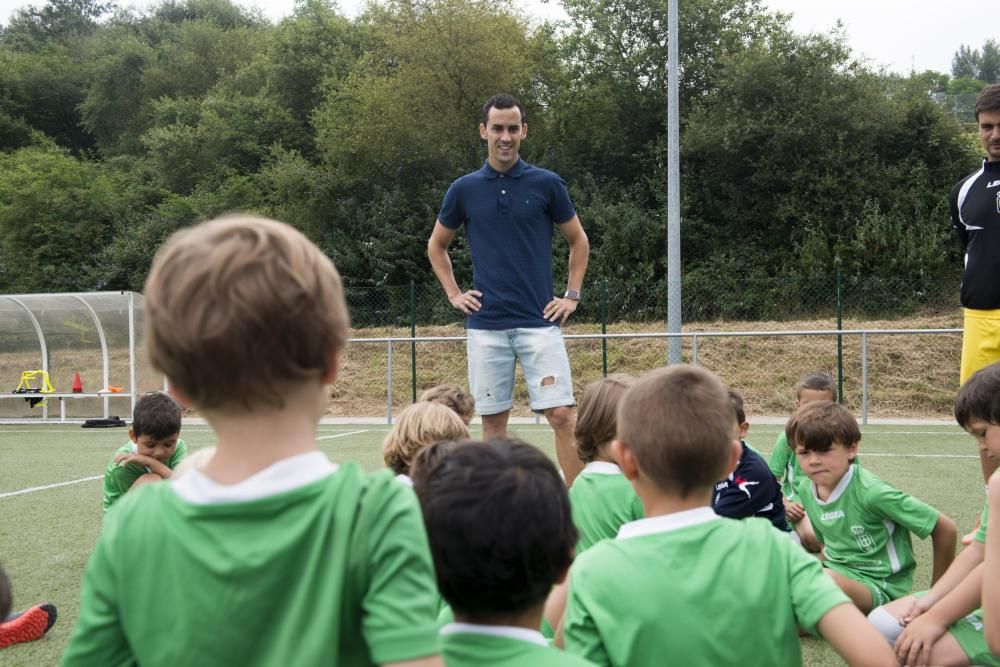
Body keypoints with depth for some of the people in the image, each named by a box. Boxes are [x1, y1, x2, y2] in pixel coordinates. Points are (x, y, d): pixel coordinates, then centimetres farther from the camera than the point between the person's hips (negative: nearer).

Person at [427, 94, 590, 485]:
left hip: (539, 321, -1)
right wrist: (453, 294, 9)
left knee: (561, 415, -7)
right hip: (485, 324, 2)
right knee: (493, 421, 7)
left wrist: (572, 296, 5)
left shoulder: (547, 184, 2)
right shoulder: (464, 189, 6)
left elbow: (578, 241, 13)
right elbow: (436, 246, 19)